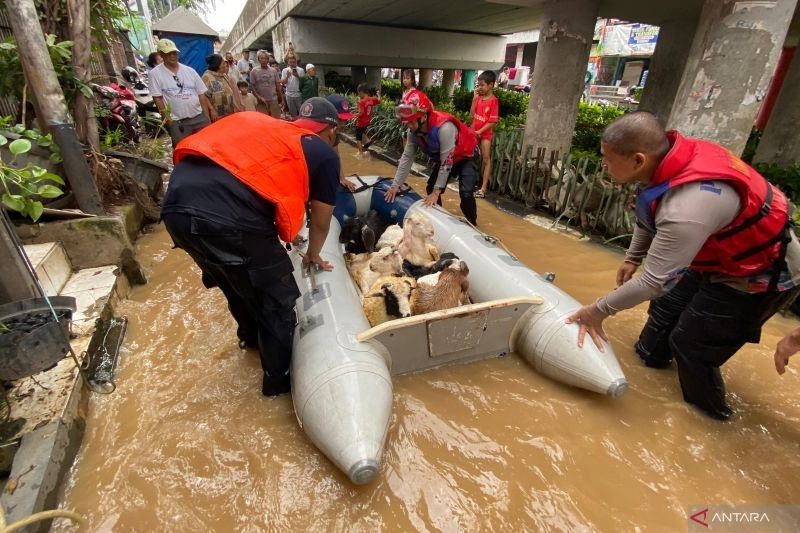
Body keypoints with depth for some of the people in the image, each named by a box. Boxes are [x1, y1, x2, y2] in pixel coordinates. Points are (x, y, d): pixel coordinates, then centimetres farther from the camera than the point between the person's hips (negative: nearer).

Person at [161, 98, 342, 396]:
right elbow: (321, 220, 20)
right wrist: (313, 255, 40)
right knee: (277, 298, 14)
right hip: (227, 218, -8)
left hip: (177, 206, 8)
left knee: (238, 281, 31)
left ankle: (251, 335, 56)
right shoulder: (325, 154, 12)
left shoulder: (266, 127, 30)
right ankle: (278, 378, 34)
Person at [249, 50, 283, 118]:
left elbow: (278, 85, 9)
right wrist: (258, 97, -15)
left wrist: (279, 98, 9)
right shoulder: (254, 71, -1)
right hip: (262, 101, -1)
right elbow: (252, 86, -2)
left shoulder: (273, 71, 4)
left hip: (274, 100, 2)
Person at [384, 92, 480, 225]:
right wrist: (395, 185, -14)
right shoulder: (413, 131, -19)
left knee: (466, 193, -20)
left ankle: (471, 226, 2)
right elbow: (407, 157, -12)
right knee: (431, 189, 3)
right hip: (443, 158, 7)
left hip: (466, 157, -7)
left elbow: (446, 163, -35)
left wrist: (436, 192, -32)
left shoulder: (444, 127, -40)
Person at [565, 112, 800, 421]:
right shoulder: (675, 153, -16)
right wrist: (633, 258, 7)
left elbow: (653, 282, -34)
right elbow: (651, 215, 3)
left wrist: (599, 310, -23)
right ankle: (650, 356, 50)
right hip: (723, 254, 8)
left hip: (759, 276, -8)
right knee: (667, 304, 23)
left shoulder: (688, 208, -43)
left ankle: (709, 410, 32)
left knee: (690, 344, 3)